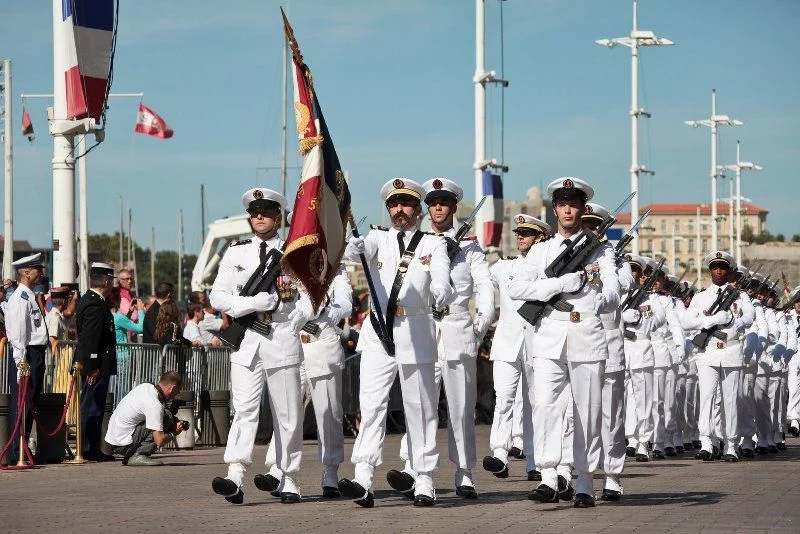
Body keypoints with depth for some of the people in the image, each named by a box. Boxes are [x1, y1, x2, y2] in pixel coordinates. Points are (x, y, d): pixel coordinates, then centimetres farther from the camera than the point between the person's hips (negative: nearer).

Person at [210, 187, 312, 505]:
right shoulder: (236, 254, 13)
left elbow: (308, 299, 6)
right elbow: (217, 297, 6)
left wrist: (290, 328, -9)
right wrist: (254, 303, -9)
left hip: (282, 342, 0)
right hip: (245, 342, 1)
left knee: (288, 415, 3)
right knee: (244, 409, -11)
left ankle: (289, 481, 9)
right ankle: (235, 478, -22)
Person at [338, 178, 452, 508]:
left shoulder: (433, 244, 7)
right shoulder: (379, 239, 12)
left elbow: (441, 278, -11)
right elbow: (357, 250, -10)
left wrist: (441, 295, -34)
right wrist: (354, 247, -35)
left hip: (417, 334, -1)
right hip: (378, 333, 1)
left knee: (420, 409, 4)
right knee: (371, 405, -10)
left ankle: (424, 483, 9)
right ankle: (363, 482, -18)